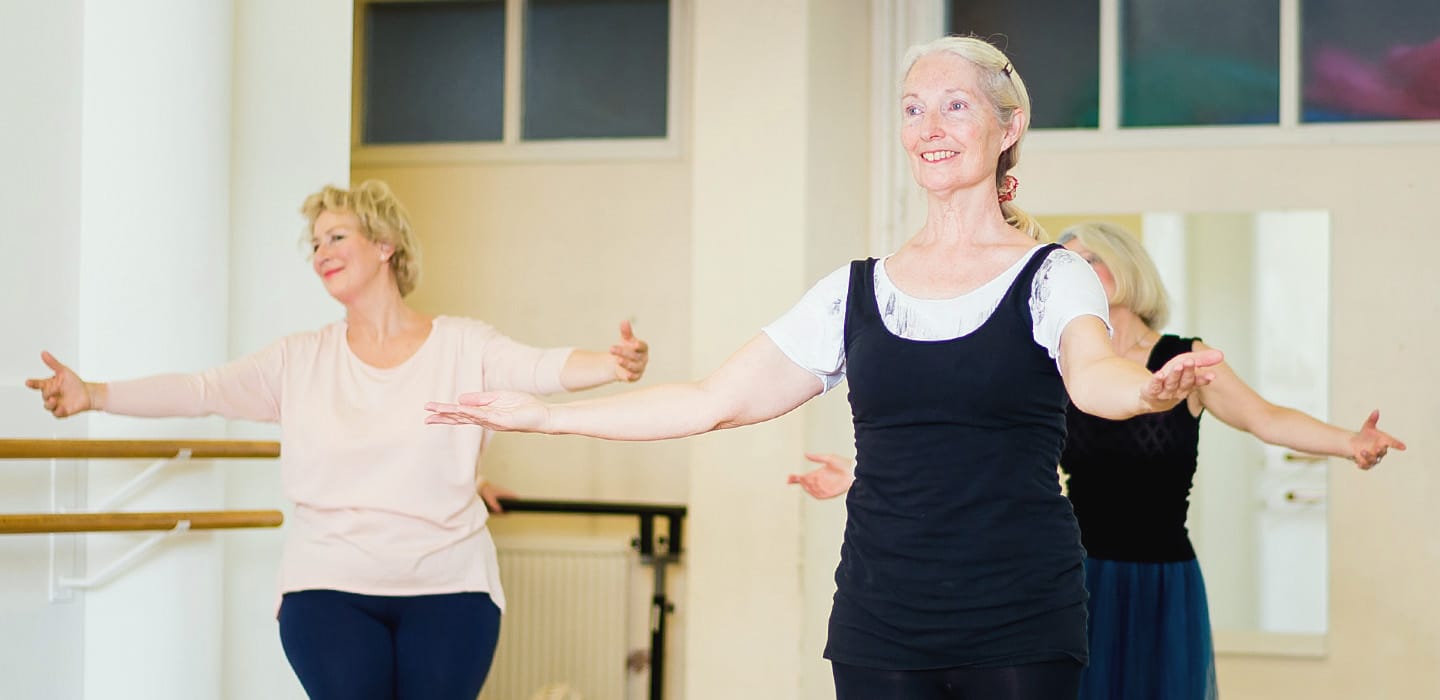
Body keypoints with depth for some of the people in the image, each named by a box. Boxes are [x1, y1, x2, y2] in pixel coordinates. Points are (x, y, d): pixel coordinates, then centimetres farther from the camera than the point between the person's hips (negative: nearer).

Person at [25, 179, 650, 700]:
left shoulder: (461, 345, 0)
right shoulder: (300, 361, 5)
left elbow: (542, 369, -15)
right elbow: (201, 391, -3)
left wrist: (614, 364, -36)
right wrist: (92, 395, -16)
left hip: (447, 589, -1)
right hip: (329, 589, 1)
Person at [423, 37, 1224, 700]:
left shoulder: (1051, 277, 0)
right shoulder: (855, 292, 9)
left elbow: (1093, 373, -21)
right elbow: (714, 402, 11)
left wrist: (1149, 388, -45)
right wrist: (542, 414, 9)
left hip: (1021, 624, -3)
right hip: (881, 623, 3)